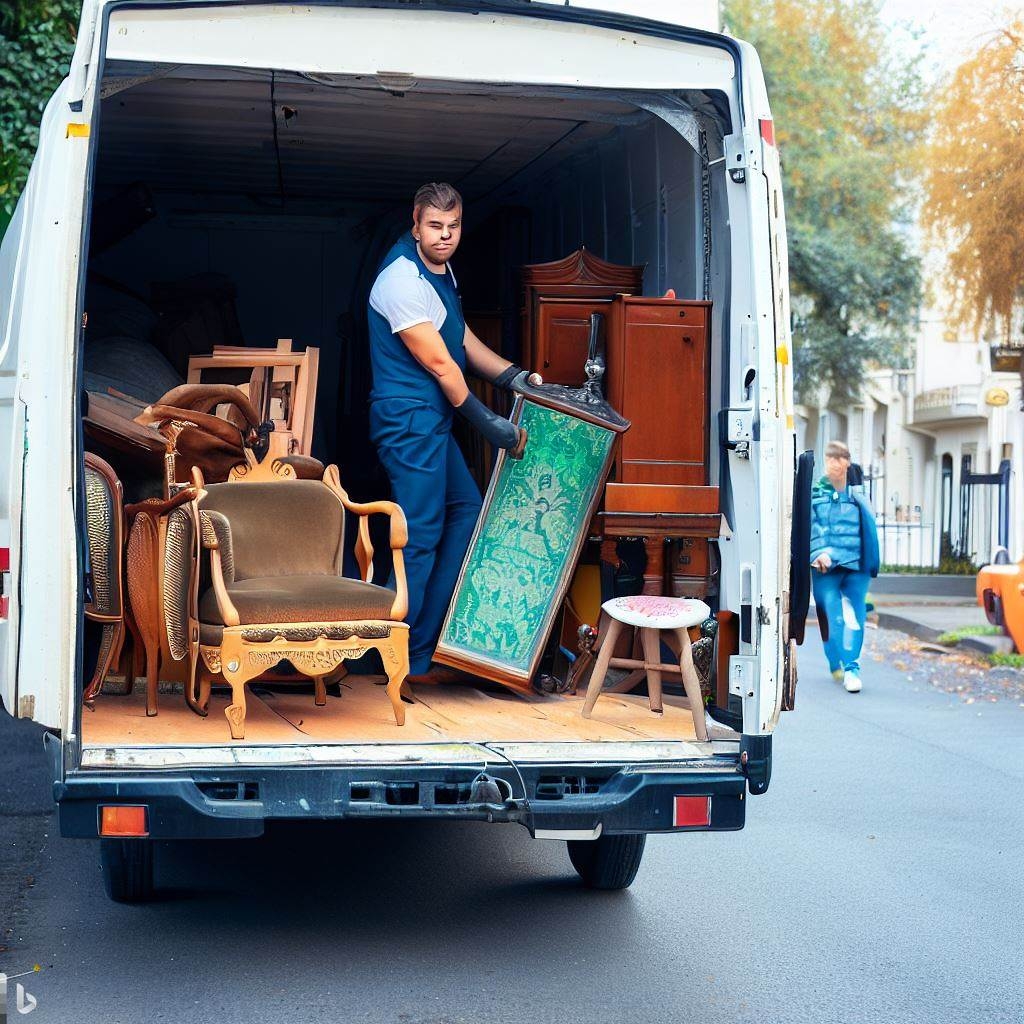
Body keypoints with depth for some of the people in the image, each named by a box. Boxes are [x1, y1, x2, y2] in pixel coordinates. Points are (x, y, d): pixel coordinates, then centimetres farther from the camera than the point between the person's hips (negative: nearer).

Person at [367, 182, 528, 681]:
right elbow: (439, 363, -19)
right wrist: (494, 427, -14)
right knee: (422, 535, -8)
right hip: (408, 419, -10)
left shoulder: (440, 270, 13)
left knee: (467, 510, 14)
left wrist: (514, 376, 14)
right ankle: (407, 660, 0)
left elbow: (463, 339, 23)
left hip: (431, 420, 10)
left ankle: (433, 637, 18)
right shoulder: (402, 280, -19)